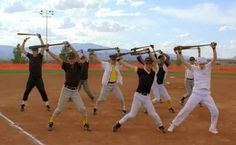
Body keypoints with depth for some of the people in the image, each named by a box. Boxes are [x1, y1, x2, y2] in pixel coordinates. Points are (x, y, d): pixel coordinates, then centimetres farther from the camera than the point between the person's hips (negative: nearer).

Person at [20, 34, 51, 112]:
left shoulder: (40, 56, -3)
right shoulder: (30, 56, 4)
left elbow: (43, 47, -16)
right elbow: (22, 49, 4)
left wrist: (40, 38, -25)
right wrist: (25, 41, -8)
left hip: (39, 78, -2)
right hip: (31, 78, 2)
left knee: (42, 91, -1)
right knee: (26, 91, 5)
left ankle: (47, 105, 8)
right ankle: (23, 105, 16)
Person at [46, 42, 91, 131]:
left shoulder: (79, 66, -7)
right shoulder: (66, 66, -3)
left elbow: (77, 55, -24)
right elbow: (56, 58, -13)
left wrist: (69, 46, -31)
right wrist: (47, 50, -23)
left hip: (75, 91, 0)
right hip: (66, 89, 0)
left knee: (82, 108, -2)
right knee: (59, 109, 7)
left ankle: (85, 124, 18)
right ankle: (51, 123, 25)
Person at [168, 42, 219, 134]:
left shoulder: (208, 67, 2)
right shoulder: (194, 69, 0)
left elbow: (214, 59, -15)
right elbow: (184, 62, -11)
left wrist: (214, 49, -31)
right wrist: (179, 53, -26)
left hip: (206, 94, 1)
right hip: (196, 94, -1)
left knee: (215, 112, 0)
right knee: (185, 110, -2)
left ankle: (212, 128, 23)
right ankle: (173, 125, 9)